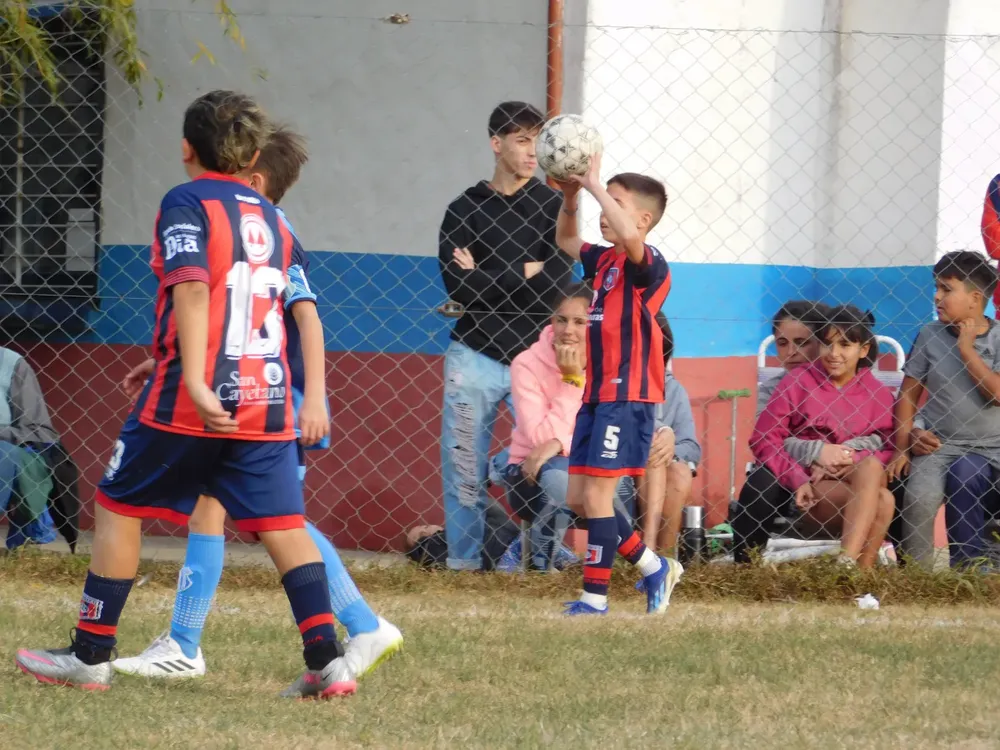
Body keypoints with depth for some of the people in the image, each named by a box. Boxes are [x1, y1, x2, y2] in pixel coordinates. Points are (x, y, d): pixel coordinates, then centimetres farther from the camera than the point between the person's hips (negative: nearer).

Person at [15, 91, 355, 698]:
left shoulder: (187, 204, -4)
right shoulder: (273, 220, 15)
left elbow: (192, 288, -19)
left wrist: (195, 381, -28)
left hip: (190, 399, -5)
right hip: (267, 398, 5)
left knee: (118, 508, 10)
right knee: (283, 526, 1)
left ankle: (91, 655, 13)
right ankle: (328, 661, -11)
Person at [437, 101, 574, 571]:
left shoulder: (552, 206, 7)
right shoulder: (465, 209, 6)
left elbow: (557, 282, -6)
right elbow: (457, 286, -6)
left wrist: (484, 278, -6)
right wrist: (525, 272, -8)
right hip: (475, 356, 0)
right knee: (464, 467, 0)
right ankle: (464, 561, 7)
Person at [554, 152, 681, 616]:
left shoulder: (647, 265, -13)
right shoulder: (605, 260, 14)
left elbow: (629, 235, -36)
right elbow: (566, 241, 31)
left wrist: (595, 185, -26)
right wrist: (570, 197, 12)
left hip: (626, 396, -9)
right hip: (597, 394, 9)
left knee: (596, 496, -8)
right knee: (578, 498, 11)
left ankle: (595, 597, -1)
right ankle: (654, 568, 23)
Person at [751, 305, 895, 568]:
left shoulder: (877, 393, 10)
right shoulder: (798, 382, 4)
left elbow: (888, 448, 1)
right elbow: (764, 440, -1)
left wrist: (848, 461, -17)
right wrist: (798, 481, -14)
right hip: (809, 490, -3)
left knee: (871, 465, -34)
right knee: (881, 500, -30)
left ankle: (848, 563, -46)